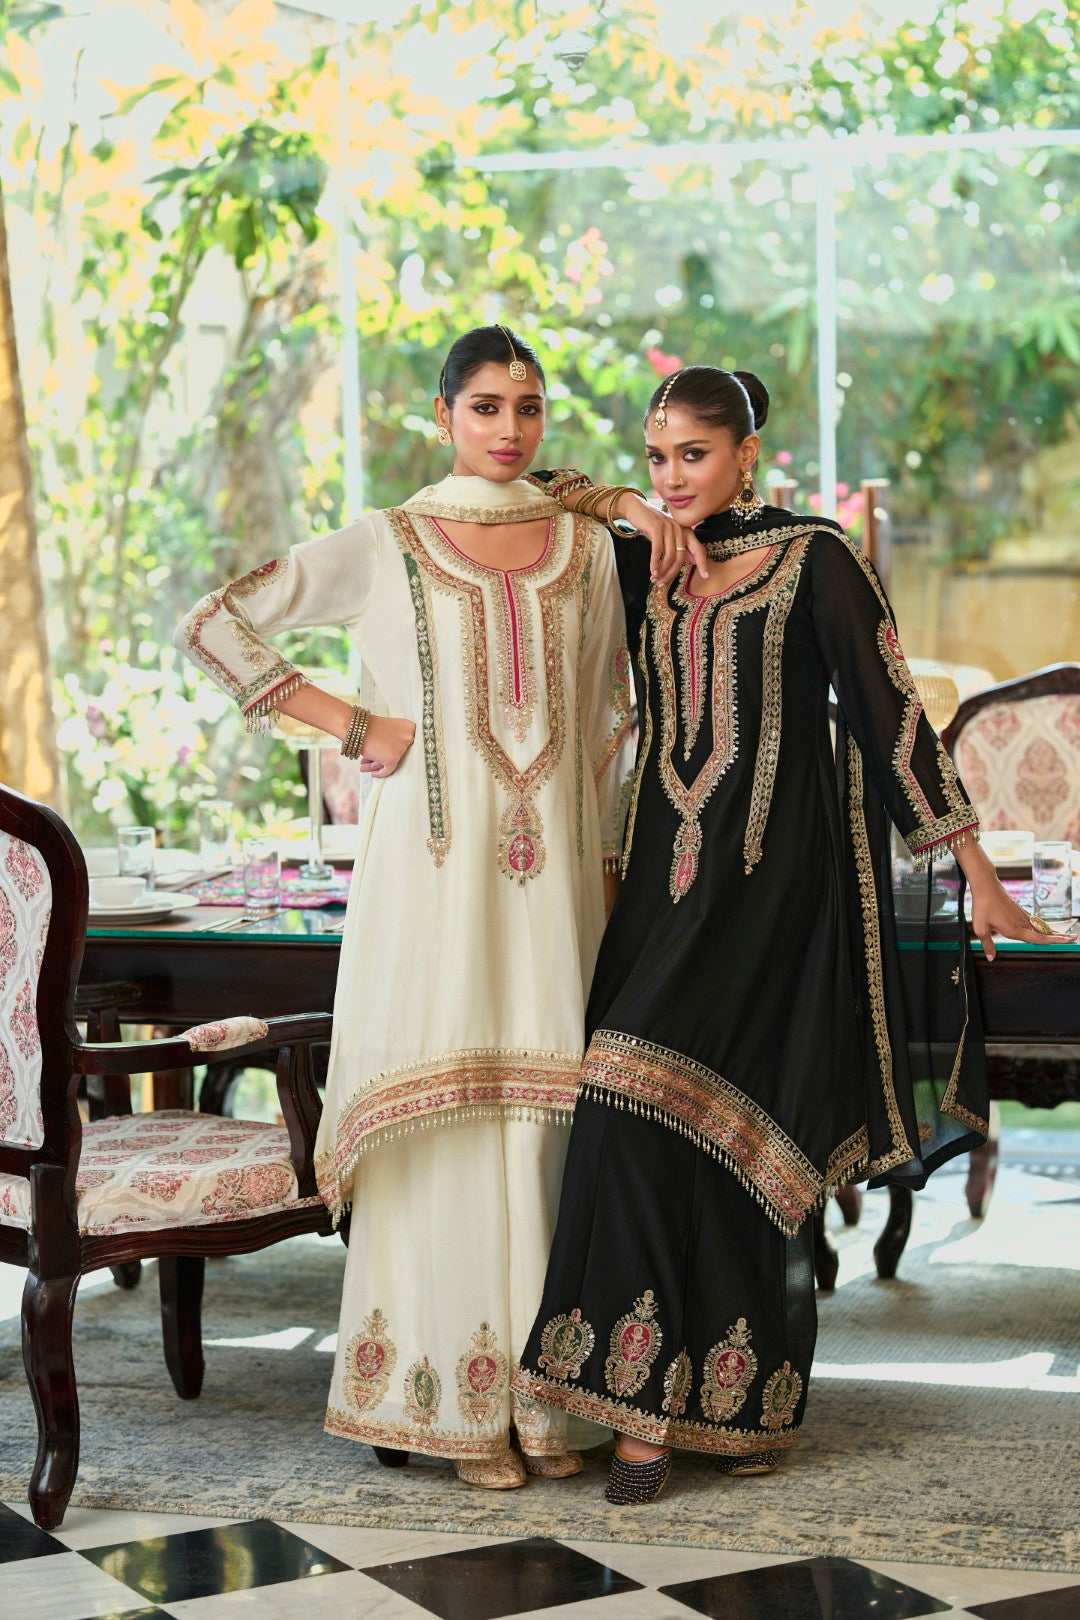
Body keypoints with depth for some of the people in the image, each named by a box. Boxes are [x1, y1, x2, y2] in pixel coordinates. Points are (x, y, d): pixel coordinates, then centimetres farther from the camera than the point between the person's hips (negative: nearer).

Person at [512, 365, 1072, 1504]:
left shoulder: (813, 558, -1)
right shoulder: (638, 566, 13)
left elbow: (889, 708, -3)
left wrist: (971, 865, -5)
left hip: (777, 877, -5)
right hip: (668, 870, 5)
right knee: (641, 1113, -6)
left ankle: (746, 1398, -2)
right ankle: (649, 1403, -2)